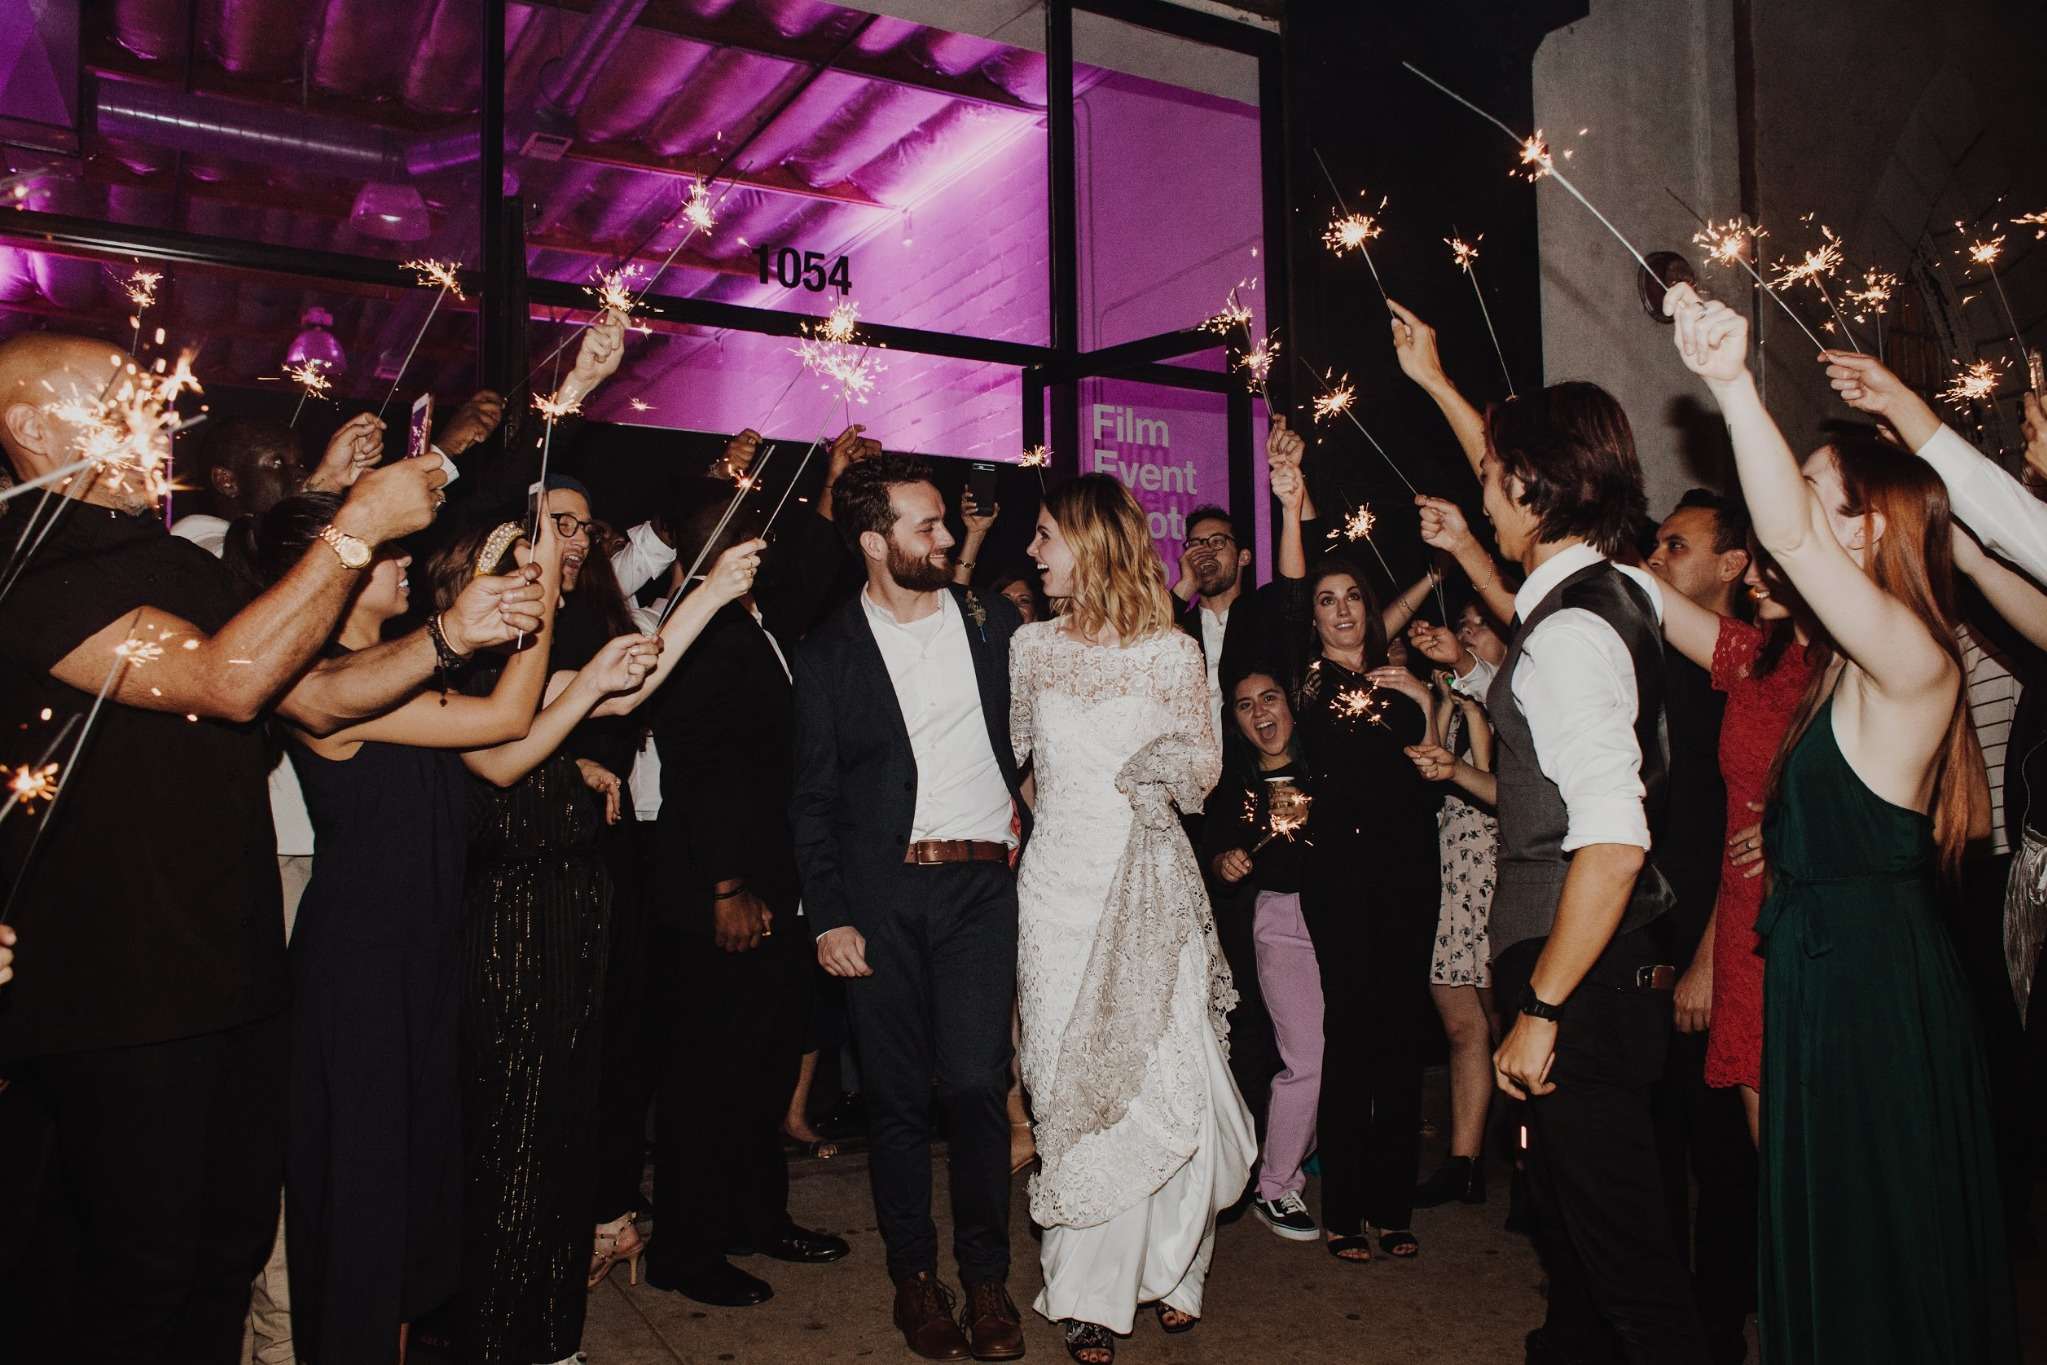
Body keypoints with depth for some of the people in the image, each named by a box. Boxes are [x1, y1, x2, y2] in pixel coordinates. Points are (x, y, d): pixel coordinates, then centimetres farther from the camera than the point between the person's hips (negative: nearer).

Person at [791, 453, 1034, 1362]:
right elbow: (813, 799, 3)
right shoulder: (830, 651, 4)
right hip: (882, 893, 0)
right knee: (896, 1093, 7)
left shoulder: (992, 622, 8)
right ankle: (913, 1275, 23)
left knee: (976, 1082, -4)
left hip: (983, 884, 1)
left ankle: (986, 1277, 14)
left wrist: (1027, 819, -1)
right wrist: (828, 917, -2)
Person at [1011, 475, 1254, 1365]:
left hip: (1152, 884, -2)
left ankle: (1171, 1266, 22)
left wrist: (1171, 768, -10)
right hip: (1060, 882, 2)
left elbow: (1206, 767, 5)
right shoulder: (1032, 647, 7)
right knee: (1071, 1085, 2)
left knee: (1168, 1076, -2)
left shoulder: (1173, 652, -1)